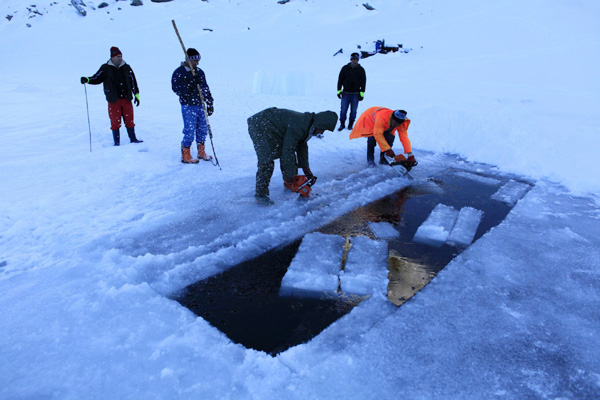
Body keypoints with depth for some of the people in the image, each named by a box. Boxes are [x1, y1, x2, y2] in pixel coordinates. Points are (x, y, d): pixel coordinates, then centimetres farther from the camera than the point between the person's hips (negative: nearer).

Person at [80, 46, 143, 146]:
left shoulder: (126, 68, 8)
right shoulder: (105, 68, 2)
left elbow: (133, 81, 13)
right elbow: (97, 78, 5)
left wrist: (136, 94, 10)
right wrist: (87, 80, -13)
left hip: (126, 99, 2)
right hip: (113, 100, -2)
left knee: (129, 120, 6)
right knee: (115, 122, 0)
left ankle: (133, 139, 17)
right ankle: (117, 142, 9)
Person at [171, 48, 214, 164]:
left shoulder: (199, 72, 13)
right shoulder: (179, 72, -5)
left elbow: (205, 88, 20)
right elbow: (176, 88, -13)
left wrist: (210, 103, 16)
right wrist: (190, 84, -23)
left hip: (200, 104, 6)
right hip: (188, 106, -6)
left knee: (203, 128, 10)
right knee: (190, 130, -8)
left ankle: (201, 152, 25)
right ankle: (185, 155, 4)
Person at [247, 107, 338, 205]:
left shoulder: (307, 123, -1)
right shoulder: (298, 127, -32)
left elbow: (302, 146, 10)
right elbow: (288, 151, -30)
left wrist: (306, 168, 10)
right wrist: (290, 176, -24)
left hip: (272, 129, 10)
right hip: (259, 127, -10)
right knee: (267, 161, -17)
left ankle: (289, 183, 25)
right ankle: (260, 194, -9)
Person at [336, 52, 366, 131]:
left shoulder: (361, 69, 3)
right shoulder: (345, 68, 3)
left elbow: (363, 81, 5)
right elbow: (340, 79, 8)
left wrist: (362, 93, -2)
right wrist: (339, 91, 2)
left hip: (355, 94, 0)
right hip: (346, 93, 0)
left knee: (353, 110, 5)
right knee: (343, 110, -2)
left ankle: (351, 124, 16)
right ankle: (342, 124, 10)